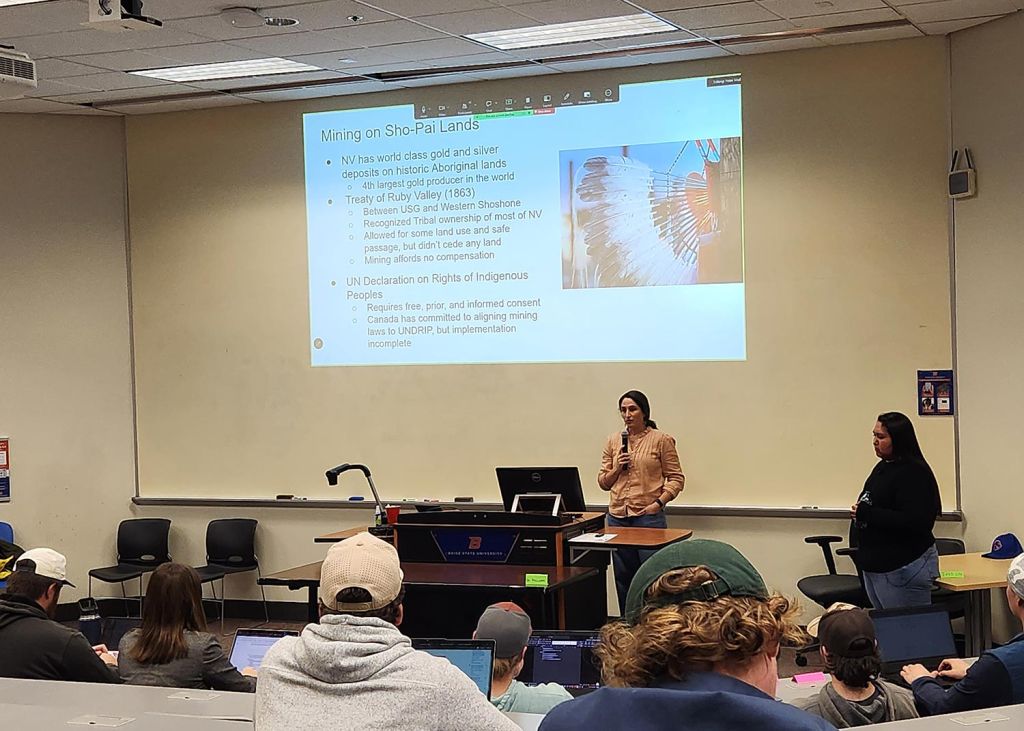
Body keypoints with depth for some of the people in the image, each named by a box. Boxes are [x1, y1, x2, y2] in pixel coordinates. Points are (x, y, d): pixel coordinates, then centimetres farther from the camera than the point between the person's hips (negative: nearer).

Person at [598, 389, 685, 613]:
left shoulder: (661, 440, 0)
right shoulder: (613, 441, 11)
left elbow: (676, 478, -1)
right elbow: (603, 482, 14)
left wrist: (659, 502, -12)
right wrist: (617, 468, -4)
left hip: (649, 516, -4)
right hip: (617, 517, 4)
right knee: (623, 578, 8)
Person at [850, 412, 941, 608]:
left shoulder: (914, 474, -17)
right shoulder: (882, 467, 13)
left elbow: (914, 522, -26)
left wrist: (867, 513, -23)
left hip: (902, 569, -10)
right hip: (874, 566, 10)